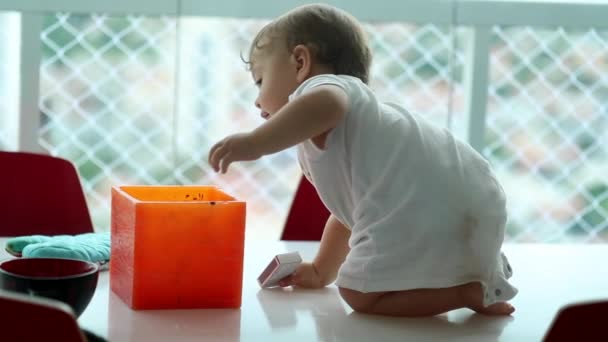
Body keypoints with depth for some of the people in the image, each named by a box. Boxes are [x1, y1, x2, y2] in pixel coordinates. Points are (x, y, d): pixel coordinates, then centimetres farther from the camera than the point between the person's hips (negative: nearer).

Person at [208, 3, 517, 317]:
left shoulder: (319, 86, 8)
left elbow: (328, 102, -20)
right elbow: (346, 210, 46)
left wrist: (256, 142, -22)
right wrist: (321, 272, 50)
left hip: (419, 209, -10)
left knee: (361, 293, 4)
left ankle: (472, 290, -10)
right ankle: (484, 274, 11)